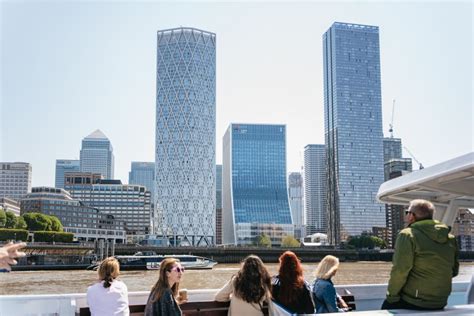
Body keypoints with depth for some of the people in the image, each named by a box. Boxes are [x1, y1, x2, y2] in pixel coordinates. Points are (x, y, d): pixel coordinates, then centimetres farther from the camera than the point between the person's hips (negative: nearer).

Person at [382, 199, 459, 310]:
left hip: (412, 303, -6)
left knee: (386, 305, 17)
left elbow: (400, 271, -19)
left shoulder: (408, 235, -14)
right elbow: (454, 271, 13)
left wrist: (392, 295, -8)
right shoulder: (450, 238, 6)